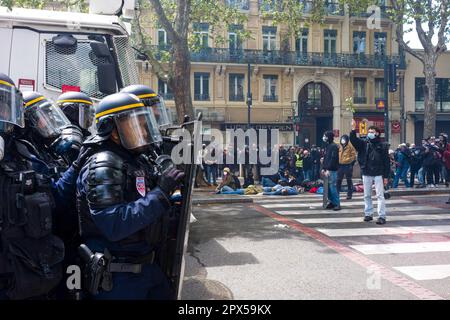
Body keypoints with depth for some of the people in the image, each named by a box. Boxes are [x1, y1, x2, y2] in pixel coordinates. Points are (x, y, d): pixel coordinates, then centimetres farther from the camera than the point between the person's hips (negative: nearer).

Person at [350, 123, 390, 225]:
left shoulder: (382, 145, -1)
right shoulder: (364, 143, 6)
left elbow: (386, 162, -1)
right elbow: (353, 140, -10)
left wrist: (386, 176, -5)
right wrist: (353, 129, -24)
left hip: (378, 174, -3)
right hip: (366, 174, 3)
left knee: (380, 195, -3)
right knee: (367, 196, 10)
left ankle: (382, 216, -2)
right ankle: (368, 214, 20)